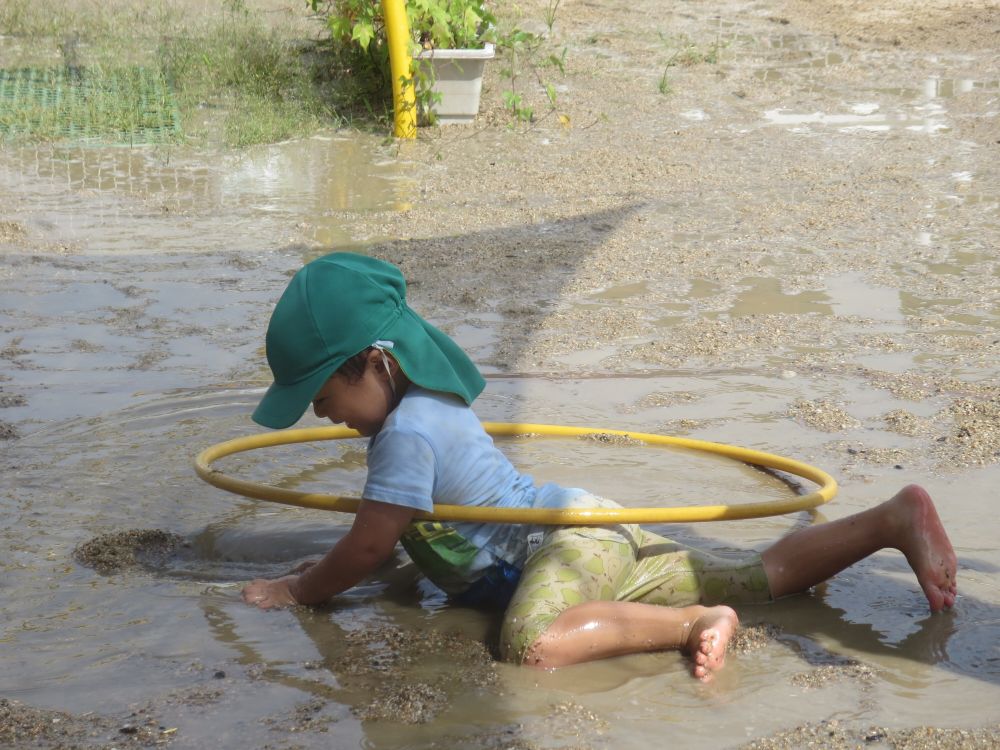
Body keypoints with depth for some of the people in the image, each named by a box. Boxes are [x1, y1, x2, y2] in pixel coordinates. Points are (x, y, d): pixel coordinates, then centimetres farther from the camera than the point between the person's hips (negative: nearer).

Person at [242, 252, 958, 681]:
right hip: (592, 530, 10)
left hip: (570, 540, -10)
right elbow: (389, 525, 29)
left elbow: (368, 548, -17)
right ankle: (893, 519, 8)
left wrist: (298, 590, -3)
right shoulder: (432, 402, 13)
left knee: (532, 642, -39)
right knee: (758, 576, 10)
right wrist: (336, 565, 23)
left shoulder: (407, 431, -18)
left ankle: (696, 624, -29)